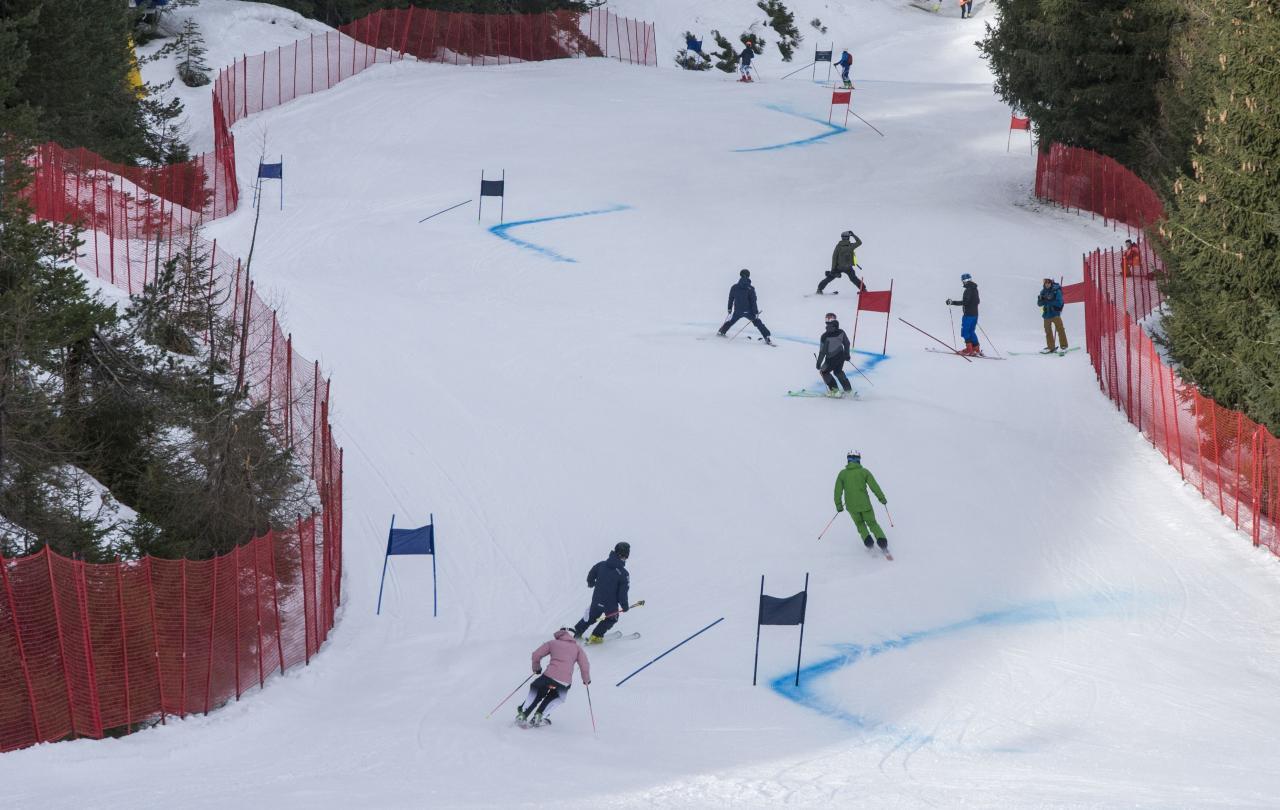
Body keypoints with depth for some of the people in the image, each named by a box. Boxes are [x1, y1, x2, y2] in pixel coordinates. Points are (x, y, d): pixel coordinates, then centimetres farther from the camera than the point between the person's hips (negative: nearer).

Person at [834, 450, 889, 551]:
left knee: (860, 524, 22)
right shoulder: (864, 472, -4)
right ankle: (881, 540, -7)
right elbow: (874, 486, -4)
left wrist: (838, 504, 11)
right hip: (864, 504, -1)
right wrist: (882, 498, 8)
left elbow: (838, 491, 0)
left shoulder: (842, 474, -1)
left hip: (852, 506, 1)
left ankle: (867, 540, 1)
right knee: (872, 523, 12)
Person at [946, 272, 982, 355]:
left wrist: (953, 303, -23)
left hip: (968, 314, -9)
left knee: (965, 331, -2)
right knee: (971, 331, 16)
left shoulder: (968, 290, -17)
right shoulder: (975, 289, 11)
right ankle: (976, 348, 13)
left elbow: (965, 302, -24)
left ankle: (969, 349, -5)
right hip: (975, 314, 9)